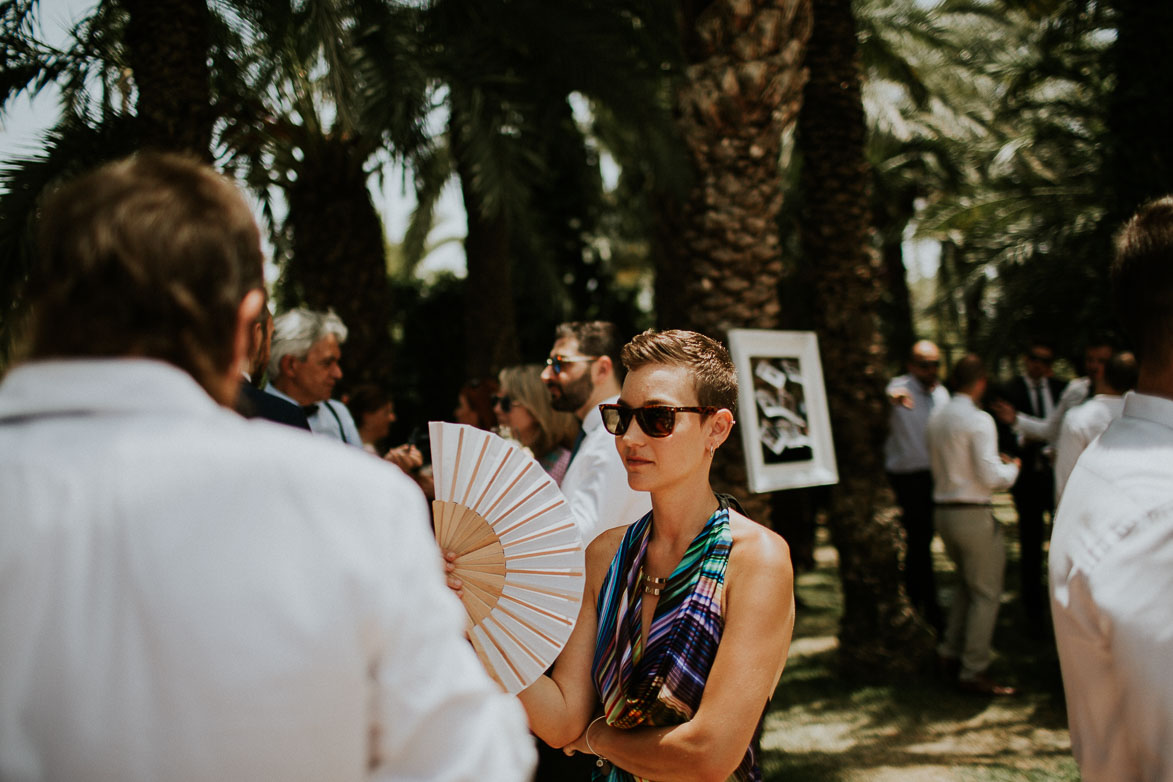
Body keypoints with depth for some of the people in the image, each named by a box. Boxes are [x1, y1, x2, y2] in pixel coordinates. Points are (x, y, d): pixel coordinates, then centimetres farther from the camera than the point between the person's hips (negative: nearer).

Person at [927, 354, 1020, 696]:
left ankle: (950, 654, 25)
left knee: (968, 583, 24)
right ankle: (972, 672, 4)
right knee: (986, 593, 2)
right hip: (973, 514, -8)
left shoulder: (936, 418, 8)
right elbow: (991, 477, -20)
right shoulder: (978, 420, -16)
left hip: (942, 510, 8)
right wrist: (1012, 467, 2)